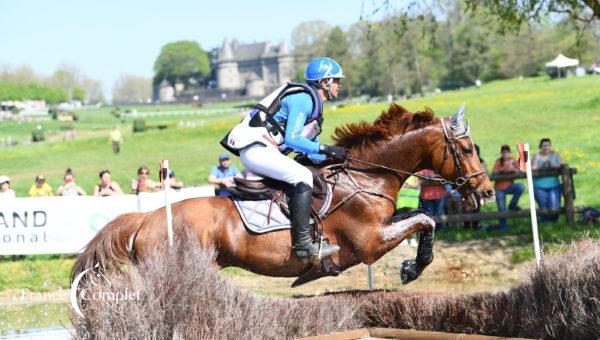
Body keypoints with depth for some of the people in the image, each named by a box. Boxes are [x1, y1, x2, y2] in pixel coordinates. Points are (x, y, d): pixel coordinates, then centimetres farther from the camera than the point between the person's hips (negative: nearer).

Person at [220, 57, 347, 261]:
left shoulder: (312, 103, 22)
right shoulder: (303, 99, -10)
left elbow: (310, 154, 21)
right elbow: (292, 139, -20)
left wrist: (331, 156, 5)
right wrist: (325, 150, -20)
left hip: (260, 152, 11)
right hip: (257, 149, -11)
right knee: (302, 177, -23)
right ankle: (303, 244, -31)